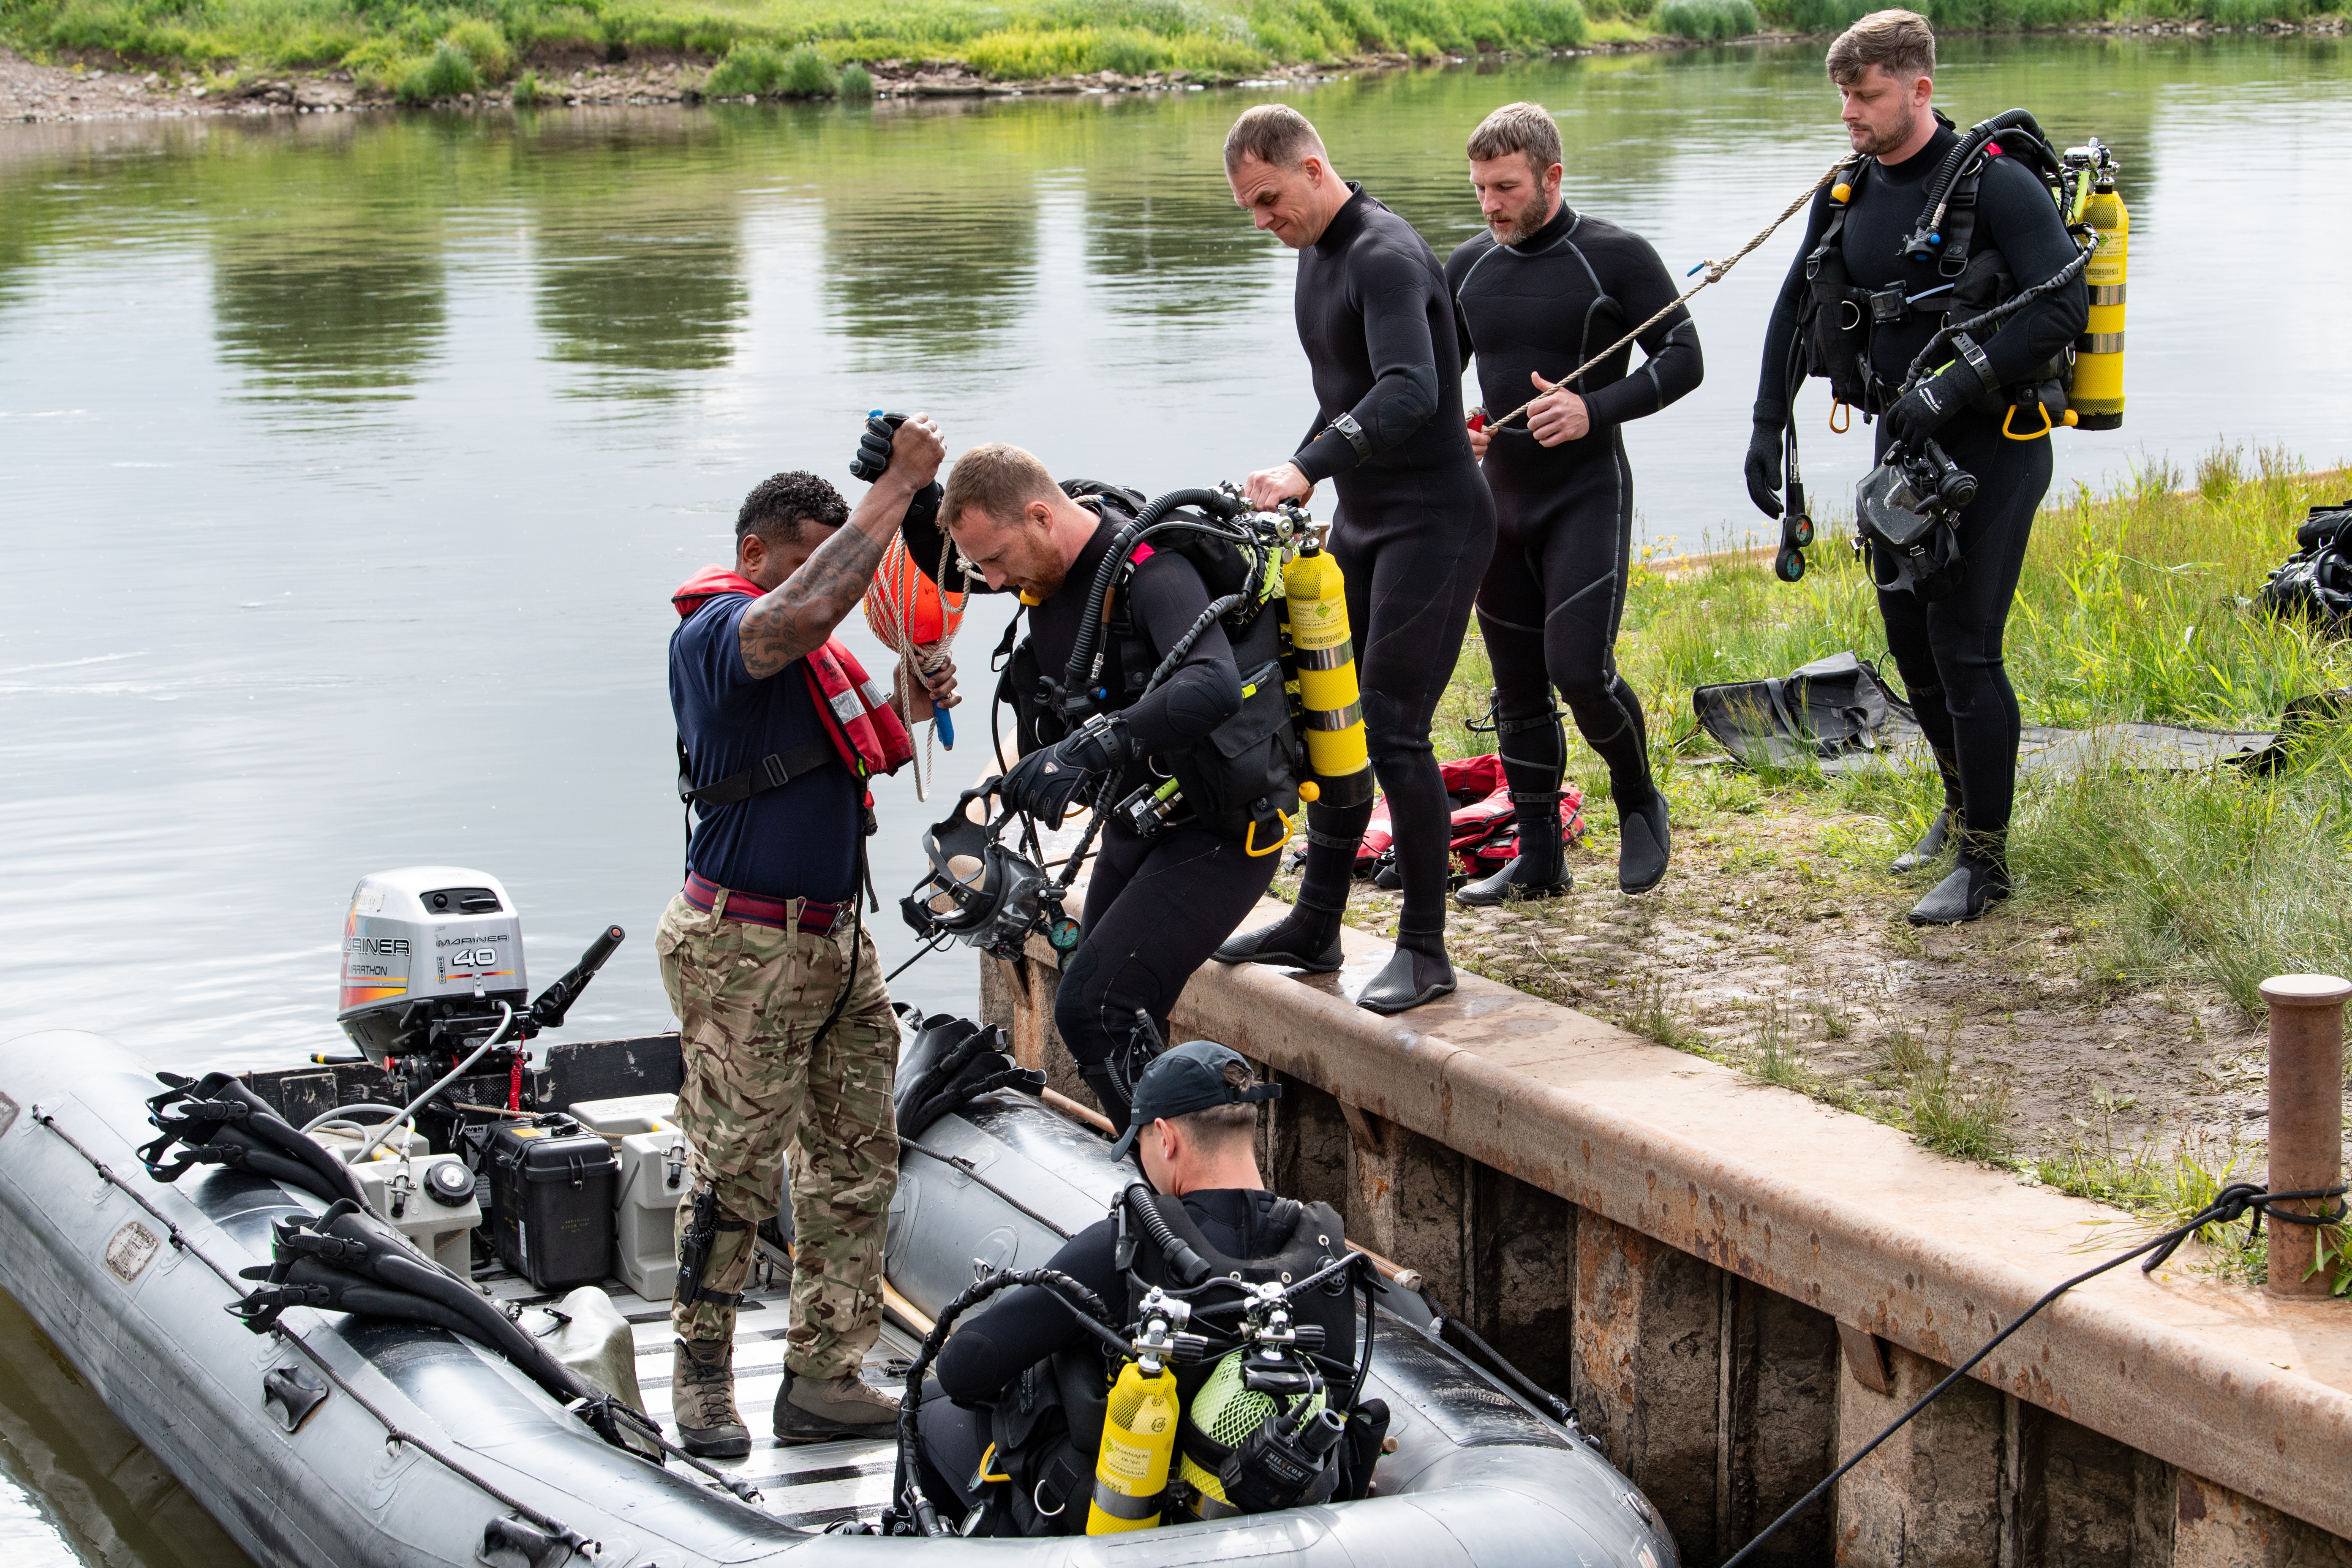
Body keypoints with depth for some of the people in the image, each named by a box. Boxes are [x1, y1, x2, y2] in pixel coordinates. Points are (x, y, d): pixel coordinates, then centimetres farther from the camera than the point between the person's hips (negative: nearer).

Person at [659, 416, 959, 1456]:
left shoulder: (807, 655, 16)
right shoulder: (717, 629, -13)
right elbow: (806, 611, -35)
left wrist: (901, 716, 5)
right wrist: (895, 490, -30)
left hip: (835, 941, 9)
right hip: (746, 950, -9)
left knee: (856, 1168, 7)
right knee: (734, 1168, -2)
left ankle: (823, 1379, 12)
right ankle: (703, 1372, 11)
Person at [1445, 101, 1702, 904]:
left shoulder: (1615, 256, -7)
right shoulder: (1468, 267, 8)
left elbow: (1683, 359, -8)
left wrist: (1595, 410, -21)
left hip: (1588, 496, -5)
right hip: (1498, 499, 6)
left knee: (1579, 669, -15)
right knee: (1517, 687, 7)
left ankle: (1639, 803, 12)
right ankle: (1538, 860, 16)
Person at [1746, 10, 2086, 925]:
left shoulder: (1995, 183, -15)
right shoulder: (1849, 194, 6)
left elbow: (2064, 307, -22)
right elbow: (1797, 309, 15)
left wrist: (1955, 387, -27)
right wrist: (1768, 429, 9)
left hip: (1992, 447, -7)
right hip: (1902, 445, 7)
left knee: (1964, 645, -9)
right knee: (1909, 638, 13)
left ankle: (1985, 859, 0)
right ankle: (1964, 804, 34)